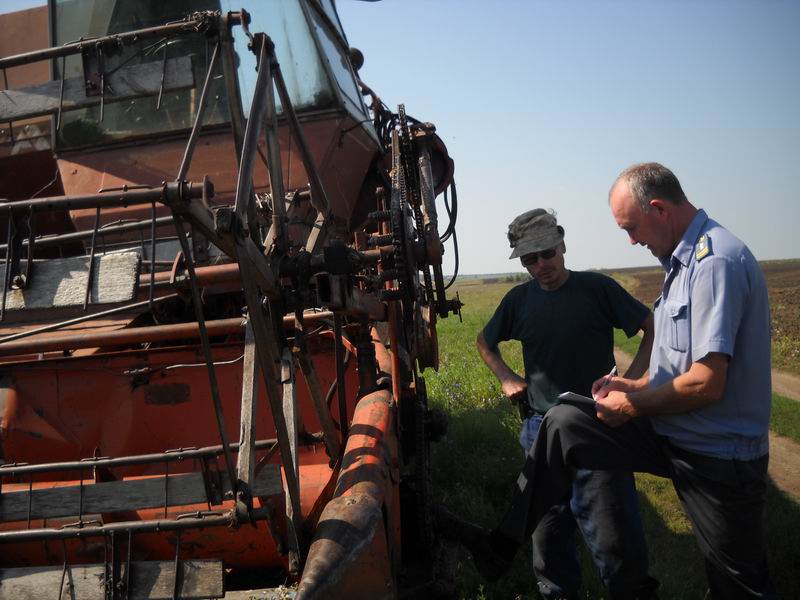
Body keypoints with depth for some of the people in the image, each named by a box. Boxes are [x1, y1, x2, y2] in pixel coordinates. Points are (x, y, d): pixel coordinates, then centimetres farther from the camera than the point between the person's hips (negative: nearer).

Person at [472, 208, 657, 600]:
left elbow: (653, 328, -2)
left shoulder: (597, 288, -9)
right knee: (547, 529, 16)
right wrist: (506, 377, 3)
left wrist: (631, 378, -12)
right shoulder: (519, 299, 2)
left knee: (613, 534, 1)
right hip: (540, 429, 4)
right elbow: (485, 342, 18)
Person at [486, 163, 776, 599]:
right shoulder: (685, 258, 9)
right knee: (562, 423, 0)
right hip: (670, 432, 9)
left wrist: (633, 406, -14)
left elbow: (707, 383, -28)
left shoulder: (717, 262, -22)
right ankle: (510, 535, 9)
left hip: (716, 456, -9)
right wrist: (637, 386, 7)